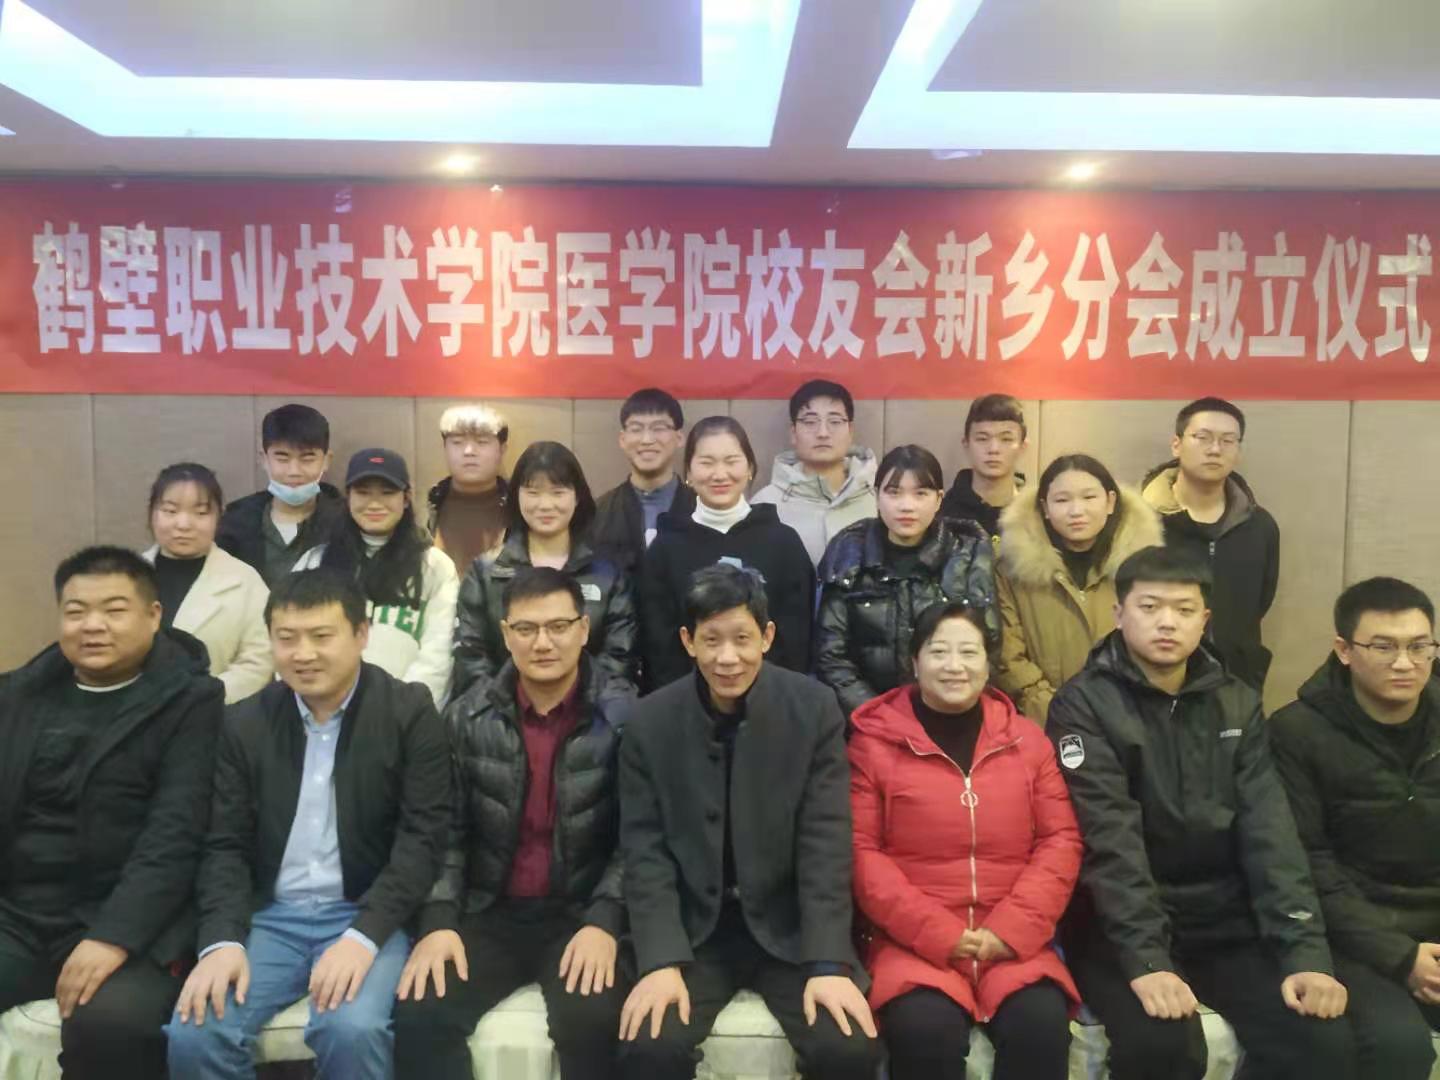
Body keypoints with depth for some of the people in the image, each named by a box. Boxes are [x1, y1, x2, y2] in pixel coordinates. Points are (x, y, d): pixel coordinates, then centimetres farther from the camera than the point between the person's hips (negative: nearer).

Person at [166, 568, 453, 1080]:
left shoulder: (410, 713, -6)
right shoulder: (244, 722, 6)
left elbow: (423, 839, -10)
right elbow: (225, 845, 4)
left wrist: (363, 937, -22)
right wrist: (222, 941, -13)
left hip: (369, 916, -3)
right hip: (270, 916, 4)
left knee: (352, 1029, -30)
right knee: (193, 1032, -20)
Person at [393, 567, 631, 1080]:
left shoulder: (621, 719, -4)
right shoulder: (470, 720, 5)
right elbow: (447, 831, 2)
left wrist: (605, 921, -18)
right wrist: (438, 920, -11)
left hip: (580, 914, -2)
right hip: (489, 913, 3)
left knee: (594, 1021, -28)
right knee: (419, 1015, -21)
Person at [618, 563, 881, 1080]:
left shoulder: (814, 709, -7)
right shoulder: (649, 722, -4)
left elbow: (825, 842, -10)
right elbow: (646, 851, -6)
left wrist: (828, 963, -18)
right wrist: (662, 962, -18)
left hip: (790, 926, 0)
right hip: (692, 927, 1)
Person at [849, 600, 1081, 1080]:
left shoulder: (1026, 738, 10)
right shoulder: (874, 739, 1)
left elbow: (1061, 840, 7)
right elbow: (860, 850, -3)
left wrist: (1011, 928, -7)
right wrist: (938, 933, -11)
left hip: (1013, 942, 2)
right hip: (914, 941, -2)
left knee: (1042, 1025, -25)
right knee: (925, 1031, -29)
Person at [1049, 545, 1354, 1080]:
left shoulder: (1237, 705, 7)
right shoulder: (1084, 704, -8)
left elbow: (1270, 831, -2)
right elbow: (1110, 839, -18)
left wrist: (1306, 951, -14)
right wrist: (1144, 960, -27)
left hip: (1226, 923, 4)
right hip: (1122, 928, -4)